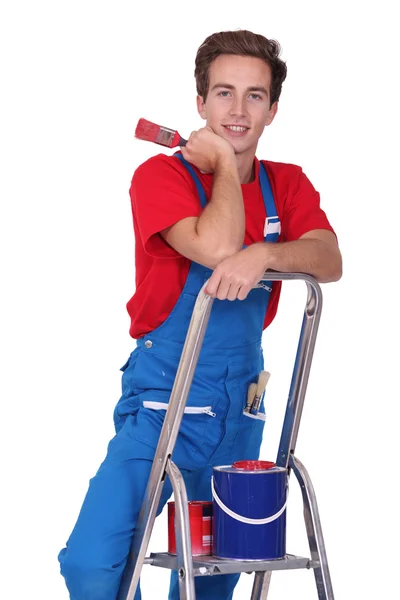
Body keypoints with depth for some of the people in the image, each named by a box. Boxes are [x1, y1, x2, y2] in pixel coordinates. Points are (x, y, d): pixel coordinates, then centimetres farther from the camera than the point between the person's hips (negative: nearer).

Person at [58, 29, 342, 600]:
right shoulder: (161, 176, -8)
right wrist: (224, 162, -12)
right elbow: (217, 247, -26)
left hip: (241, 401, 5)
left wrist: (264, 253, -31)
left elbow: (330, 261, -12)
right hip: (163, 394, -4)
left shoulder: (287, 184, 7)